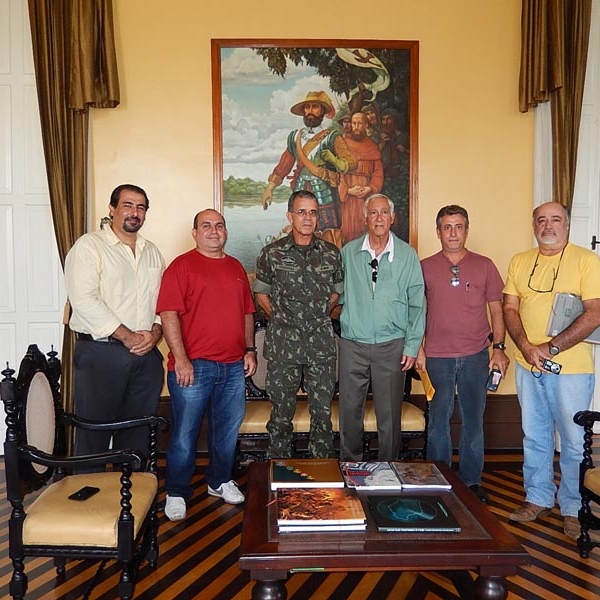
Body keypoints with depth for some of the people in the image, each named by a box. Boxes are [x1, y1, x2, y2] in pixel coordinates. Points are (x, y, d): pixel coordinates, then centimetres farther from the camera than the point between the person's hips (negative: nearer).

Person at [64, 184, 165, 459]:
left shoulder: (152, 252, 16)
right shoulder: (89, 246, -3)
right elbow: (84, 300, -15)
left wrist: (155, 331, -6)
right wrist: (127, 337, -16)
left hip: (146, 354, 5)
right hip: (100, 352, -5)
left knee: (138, 431, 13)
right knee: (94, 430, 4)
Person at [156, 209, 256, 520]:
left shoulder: (236, 267, 15)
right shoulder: (182, 266, -4)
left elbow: (247, 312, 19)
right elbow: (168, 313, -12)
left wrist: (250, 350, 11)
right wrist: (180, 359, -17)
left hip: (233, 366, 6)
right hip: (193, 366, -5)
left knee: (228, 428, 15)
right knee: (185, 432, 4)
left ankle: (220, 481, 34)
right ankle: (177, 493, 20)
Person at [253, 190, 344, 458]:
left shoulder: (331, 253, 5)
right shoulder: (272, 253, -1)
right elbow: (261, 293, 10)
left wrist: (318, 316, 9)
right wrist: (281, 319, 5)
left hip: (321, 343, 2)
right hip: (283, 345, -1)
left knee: (322, 412, 9)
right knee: (281, 413, 8)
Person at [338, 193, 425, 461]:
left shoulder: (407, 255, 1)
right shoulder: (348, 252, 3)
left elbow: (416, 304, 1)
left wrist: (412, 345, -3)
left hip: (391, 346, -1)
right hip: (352, 344, 1)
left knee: (389, 414, 9)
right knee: (349, 411, 9)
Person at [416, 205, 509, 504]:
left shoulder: (484, 265, 5)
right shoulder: (425, 267, 3)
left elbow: (496, 309, 8)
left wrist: (499, 347, -2)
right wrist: (418, 348, -1)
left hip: (476, 356, 1)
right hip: (438, 357, -1)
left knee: (473, 420, 10)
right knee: (438, 421, 7)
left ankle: (471, 481, 25)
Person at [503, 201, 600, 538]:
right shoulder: (520, 262, 8)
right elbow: (510, 309, 5)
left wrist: (551, 348, -18)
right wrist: (526, 347, -12)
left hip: (571, 368, -4)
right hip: (528, 367, 4)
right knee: (535, 436, 16)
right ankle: (538, 499, 32)